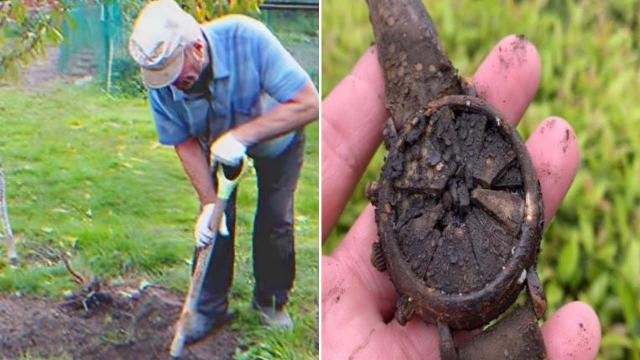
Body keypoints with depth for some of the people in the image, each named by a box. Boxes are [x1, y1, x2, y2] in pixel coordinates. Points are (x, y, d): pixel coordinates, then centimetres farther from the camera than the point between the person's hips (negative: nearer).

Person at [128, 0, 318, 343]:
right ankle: (211, 307, 13)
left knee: (275, 220, -1)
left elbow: (308, 104, -41)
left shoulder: (247, 38, -42)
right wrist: (209, 202, -24)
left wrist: (241, 135, -46)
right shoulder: (161, 82, -29)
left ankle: (272, 301, 21)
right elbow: (185, 143, -15)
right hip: (218, 143, 3)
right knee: (215, 221, -3)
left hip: (279, 135, -2)